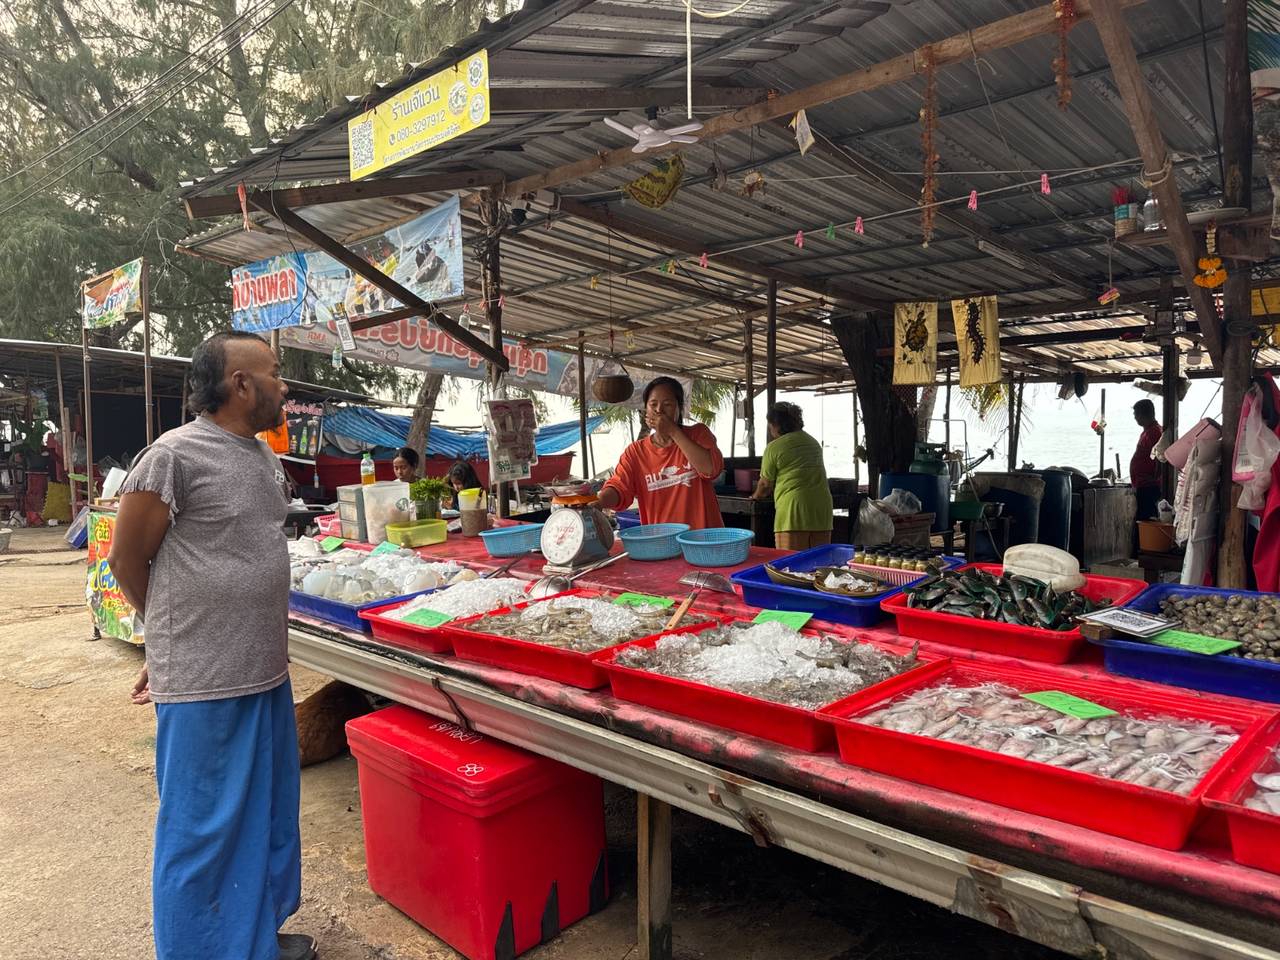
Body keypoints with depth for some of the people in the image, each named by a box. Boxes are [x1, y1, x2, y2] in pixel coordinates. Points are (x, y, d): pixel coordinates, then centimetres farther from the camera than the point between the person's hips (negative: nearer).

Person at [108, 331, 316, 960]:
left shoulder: (264, 457, 9)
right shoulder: (173, 455, -15)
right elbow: (126, 561, -6)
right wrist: (176, 638, 8)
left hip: (268, 674, 8)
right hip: (204, 683, -8)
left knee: (268, 816, 20)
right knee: (204, 829, 8)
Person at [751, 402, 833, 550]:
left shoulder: (774, 447, -1)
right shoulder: (814, 443, 18)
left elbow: (766, 484, 5)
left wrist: (756, 496, 26)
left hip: (793, 507, -6)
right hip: (822, 505, 6)